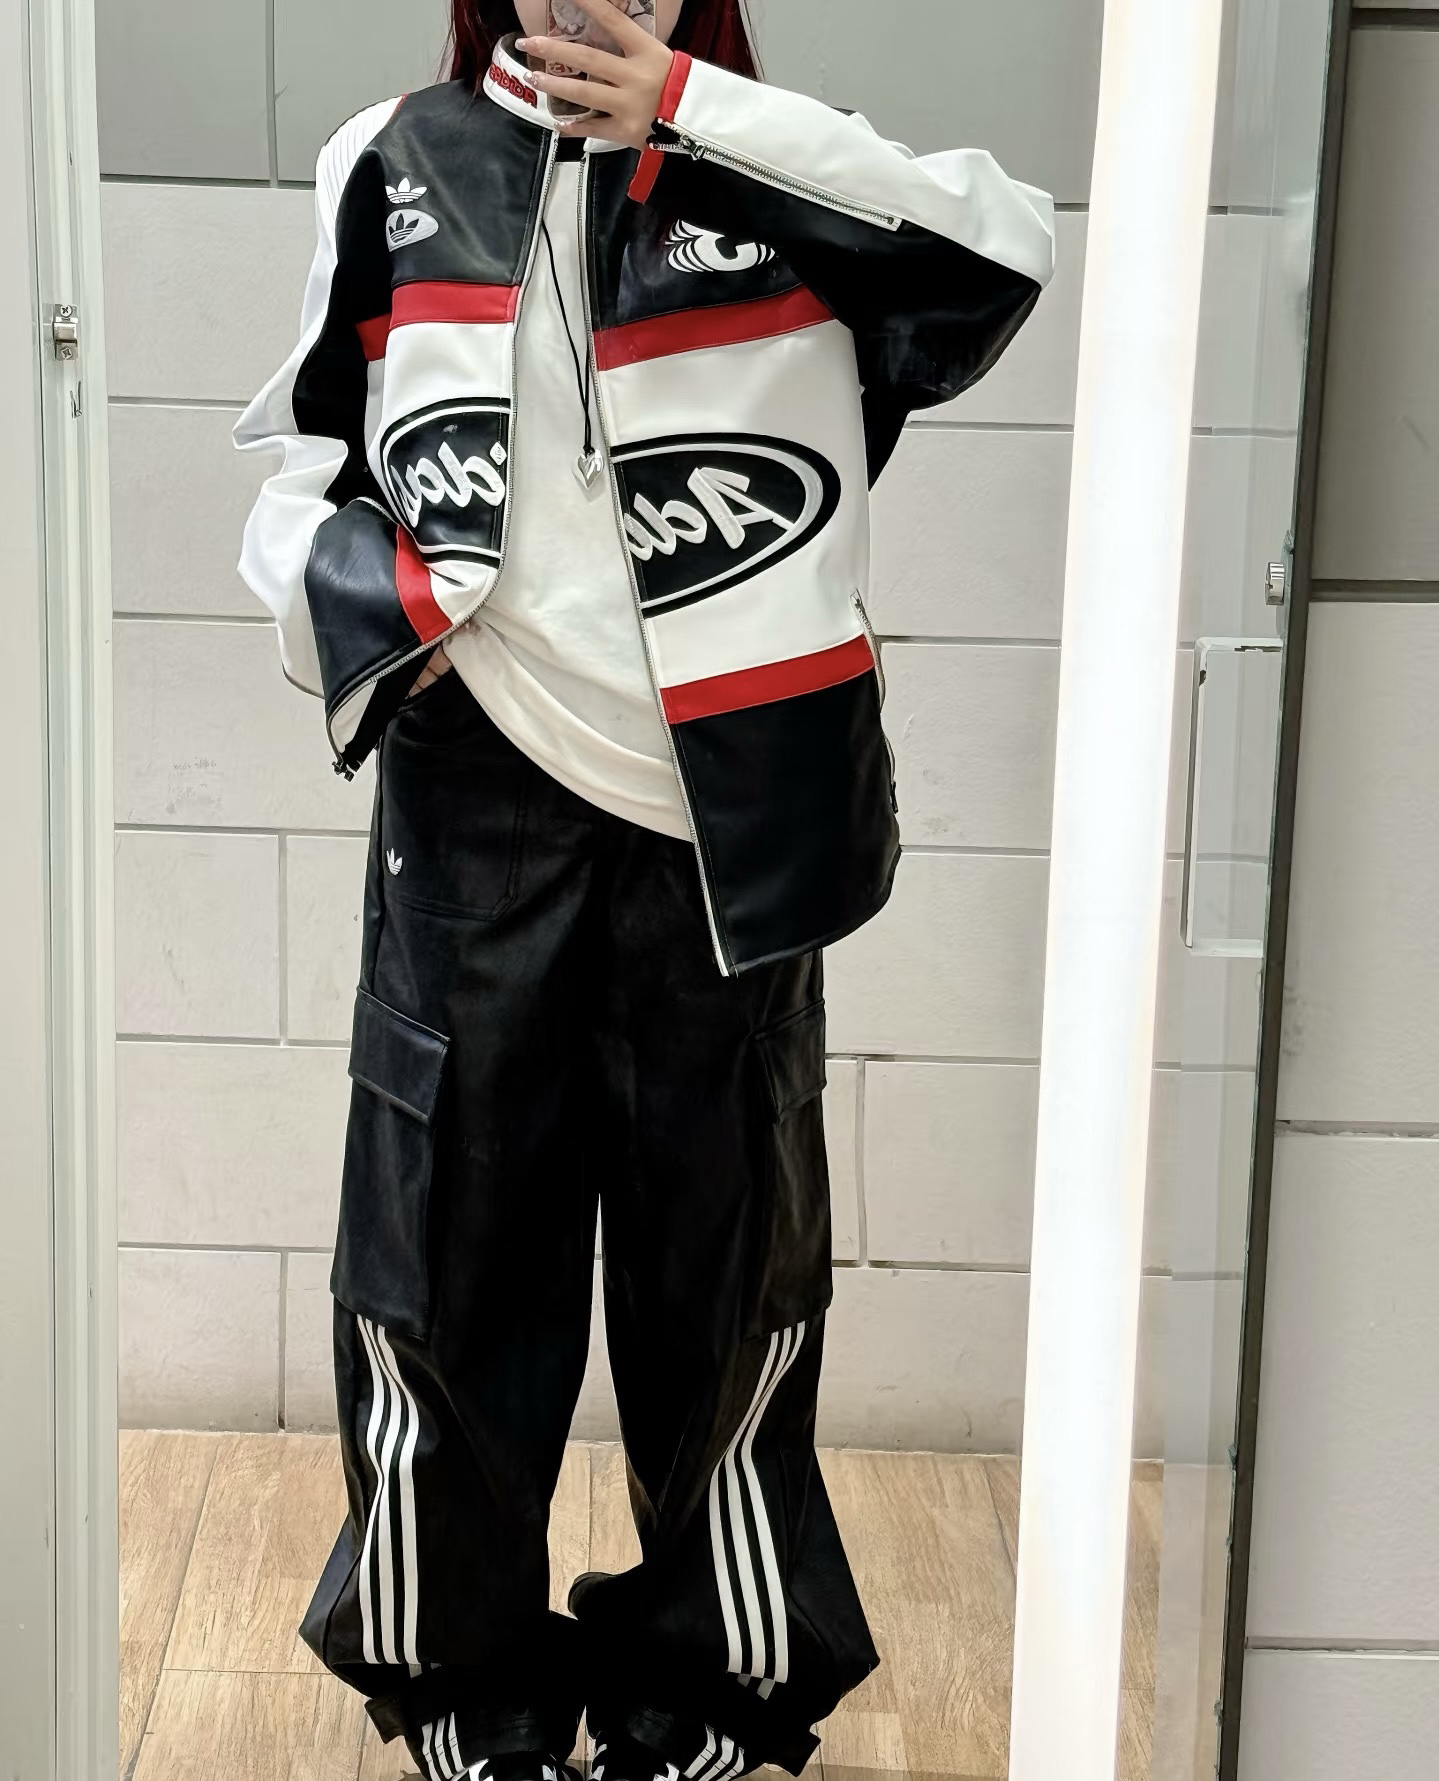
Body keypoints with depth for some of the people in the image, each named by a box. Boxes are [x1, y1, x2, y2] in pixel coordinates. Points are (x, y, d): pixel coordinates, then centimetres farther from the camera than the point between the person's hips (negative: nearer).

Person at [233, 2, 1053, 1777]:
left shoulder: (774, 180, 2)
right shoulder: (398, 168, 8)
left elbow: (1003, 250, -16)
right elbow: (304, 448, 14)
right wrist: (345, 590, -7)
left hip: (724, 824, -1)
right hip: (474, 814, 1)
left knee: (723, 1267, 10)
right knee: (449, 1249, 9)